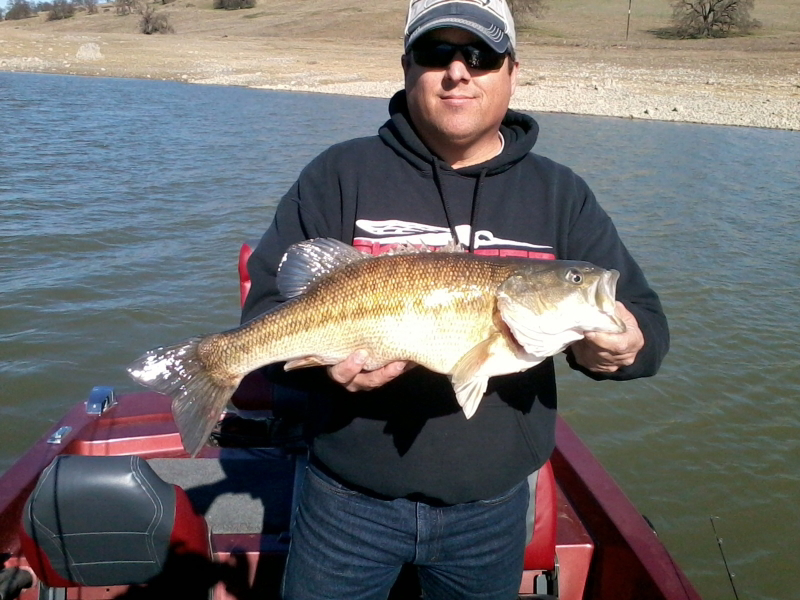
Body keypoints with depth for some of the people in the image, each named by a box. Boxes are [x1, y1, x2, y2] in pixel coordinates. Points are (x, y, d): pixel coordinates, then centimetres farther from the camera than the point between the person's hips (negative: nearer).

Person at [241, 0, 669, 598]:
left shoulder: (561, 195, 1)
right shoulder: (341, 175, -5)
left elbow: (647, 318, 1)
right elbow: (268, 306, -6)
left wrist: (625, 346, -23)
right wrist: (322, 355, -27)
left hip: (492, 509, 2)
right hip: (350, 501, -1)